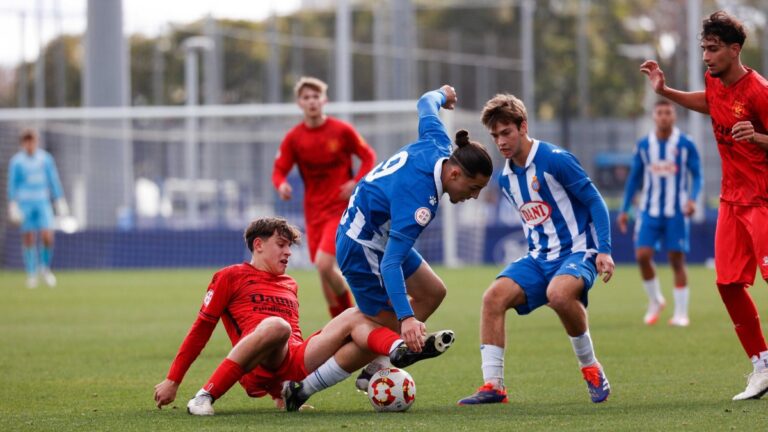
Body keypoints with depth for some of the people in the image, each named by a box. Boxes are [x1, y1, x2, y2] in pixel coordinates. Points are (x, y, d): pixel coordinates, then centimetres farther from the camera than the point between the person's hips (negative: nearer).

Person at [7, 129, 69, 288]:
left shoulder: (45, 158, 3)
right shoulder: (16, 161, -3)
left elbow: (54, 181, 9)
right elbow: (12, 185, -1)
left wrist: (60, 202, 8)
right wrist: (13, 206, -6)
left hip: (43, 202, 1)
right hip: (25, 203, -1)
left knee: (47, 237, -11)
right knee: (28, 239, -1)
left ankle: (45, 267, 13)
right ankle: (31, 274, 10)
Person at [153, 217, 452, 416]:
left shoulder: (289, 286, 30)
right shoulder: (230, 278, 13)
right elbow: (202, 329, 10)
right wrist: (173, 381, 7)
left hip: (295, 363, 5)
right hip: (259, 370, -5)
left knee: (355, 318, -10)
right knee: (276, 326, -39)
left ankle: (400, 350, -42)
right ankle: (206, 396, -34)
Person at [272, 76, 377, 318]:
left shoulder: (342, 131, -6)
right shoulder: (294, 138, 0)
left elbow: (369, 157, 3)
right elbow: (279, 171, 3)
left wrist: (356, 182, -14)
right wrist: (281, 185, -21)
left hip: (341, 209, -4)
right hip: (314, 212, 4)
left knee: (324, 264, -20)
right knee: (325, 271, 7)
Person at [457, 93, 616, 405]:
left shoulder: (555, 160, -12)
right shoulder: (506, 178, 10)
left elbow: (595, 202, -9)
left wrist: (604, 250, -16)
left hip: (576, 251, -7)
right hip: (539, 258, 7)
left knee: (558, 293, -38)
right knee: (494, 296, -18)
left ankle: (591, 368, -15)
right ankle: (493, 385, -17)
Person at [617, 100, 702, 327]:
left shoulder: (685, 144, -4)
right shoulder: (643, 145, 4)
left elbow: (697, 176, 0)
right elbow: (634, 178, 11)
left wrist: (692, 199, -19)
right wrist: (624, 210, 9)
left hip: (677, 212, -2)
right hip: (650, 211, 2)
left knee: (677, 260, -3)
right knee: (642, 255, -10)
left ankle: (681, 313, 5)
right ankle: (655, 301, 13)